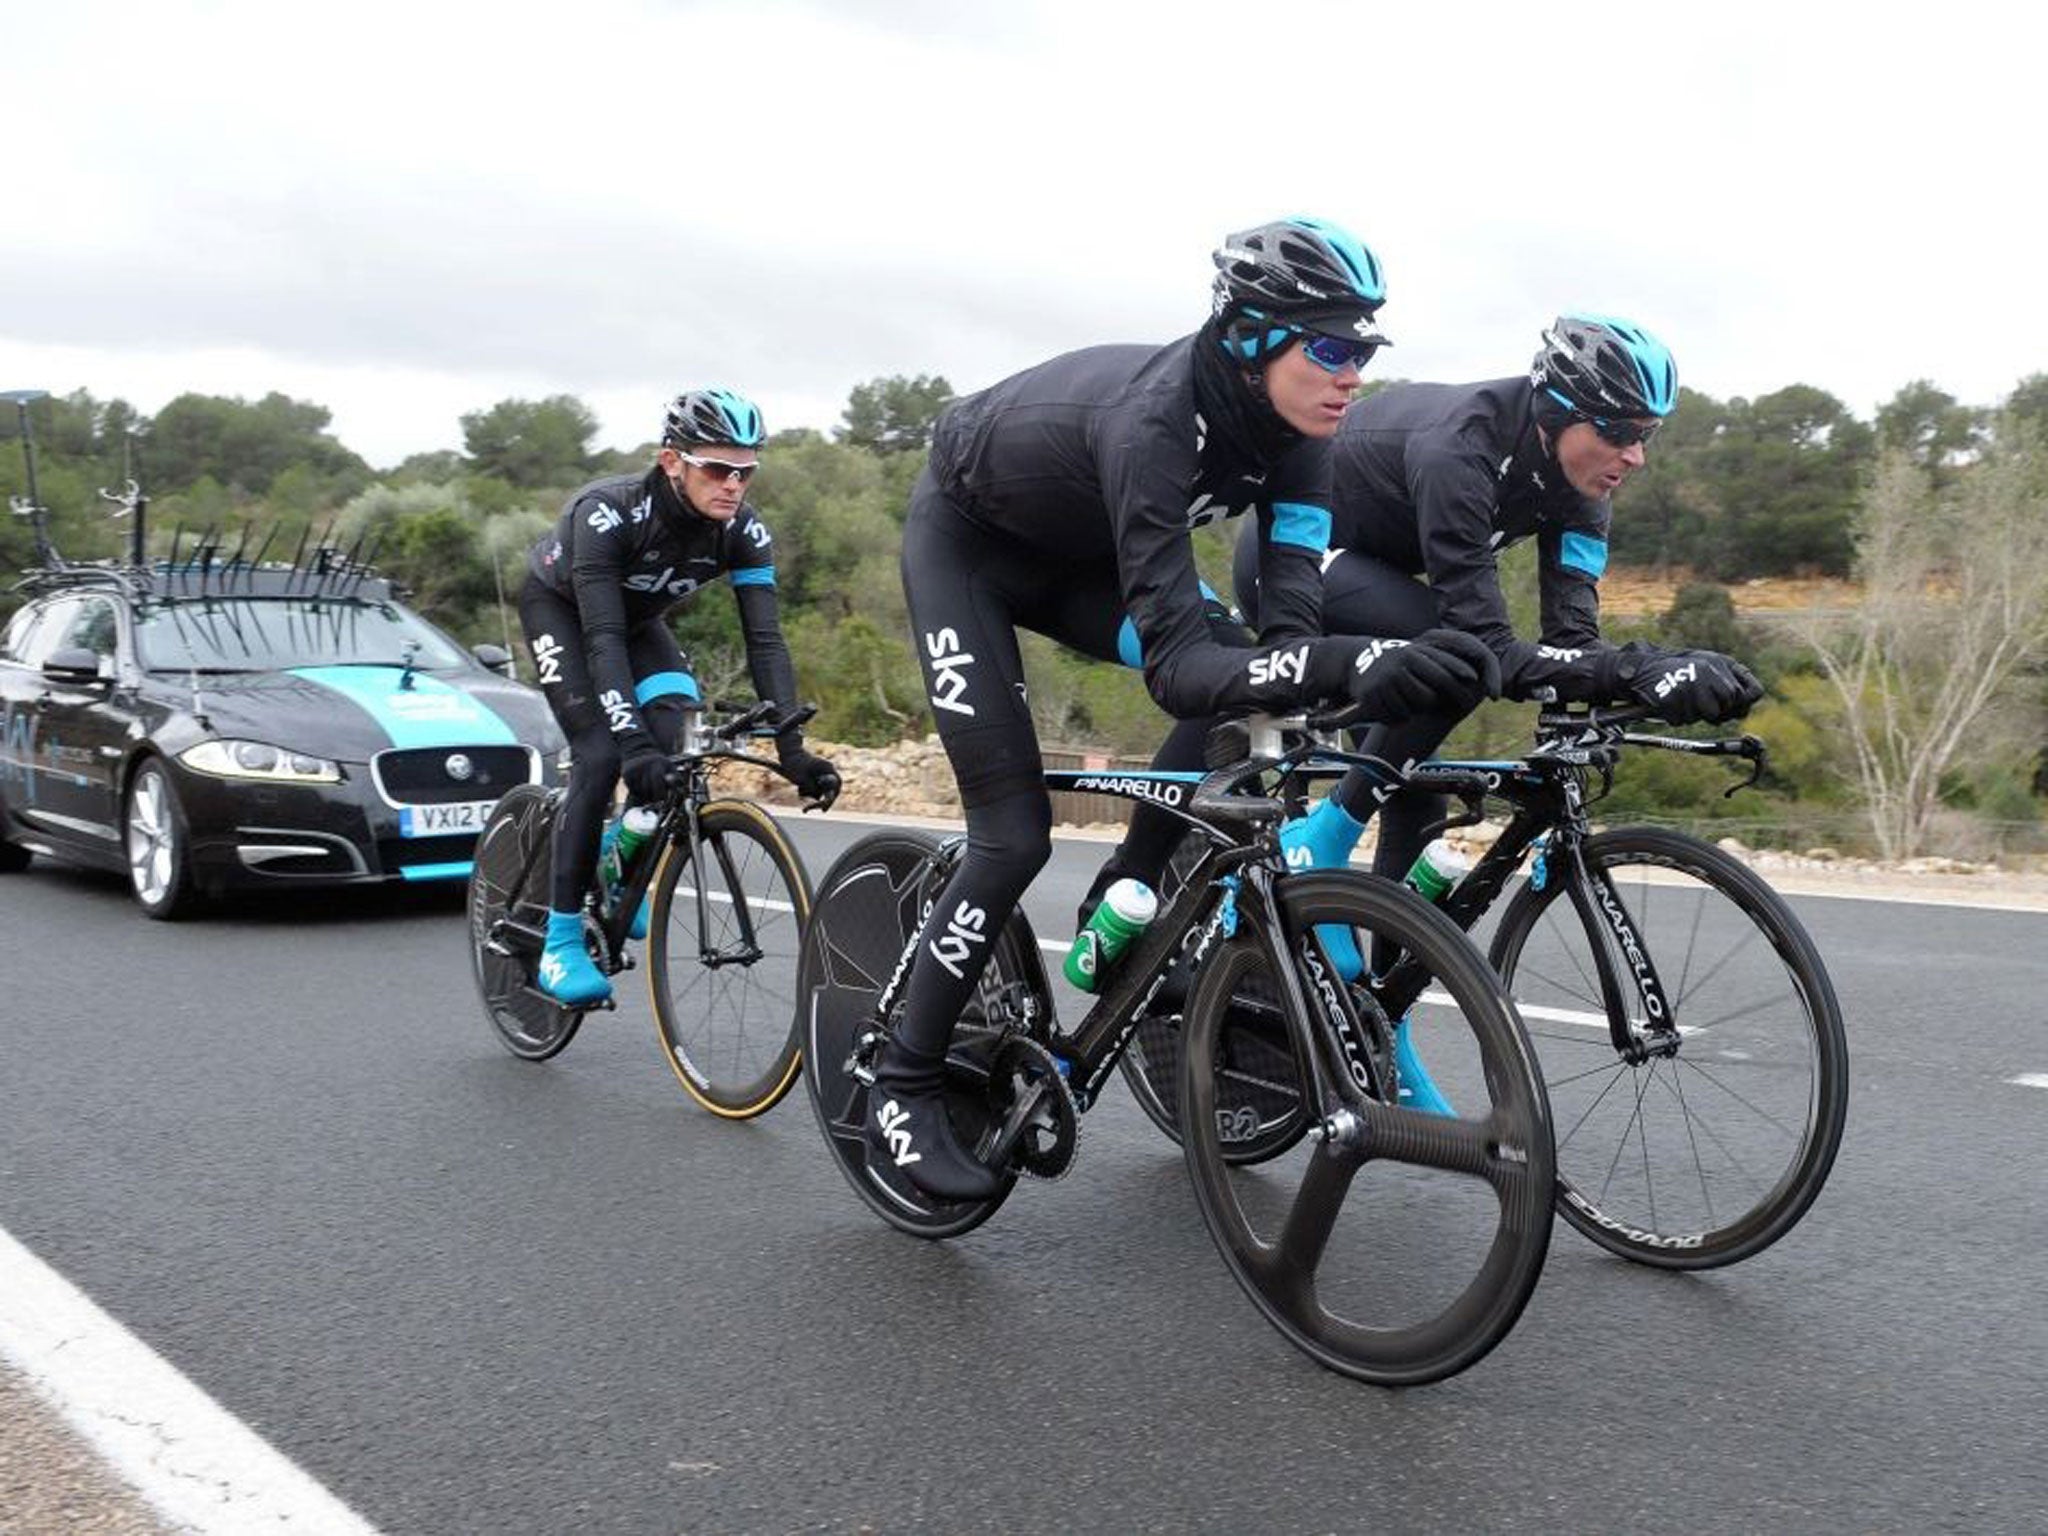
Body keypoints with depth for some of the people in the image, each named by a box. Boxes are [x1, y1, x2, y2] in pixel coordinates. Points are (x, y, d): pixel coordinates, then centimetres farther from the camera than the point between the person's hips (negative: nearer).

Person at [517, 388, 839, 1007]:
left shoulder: (744, 531, -26)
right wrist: (633, 741, -55)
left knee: (683, 736, -21)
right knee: (602, 755, -22)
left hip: (638, 616, 4)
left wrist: (791, 748, -39)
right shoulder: (607, 511, -38)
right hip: (558, 607, -4)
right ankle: (561, 941, -12)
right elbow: (602, 637, -43)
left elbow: (765, 639, -28)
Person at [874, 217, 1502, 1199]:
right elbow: (1177, 665, -46)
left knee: (1244, 691, -13)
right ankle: (900, 1093, 1)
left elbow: (1292, 611, -24)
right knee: (1015, 833, -13)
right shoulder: (1153, 419, -40)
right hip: (966, 542, -7)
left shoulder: (1285, 422, -19)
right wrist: (1353, 663, -59)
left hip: (1079, 549, 7)